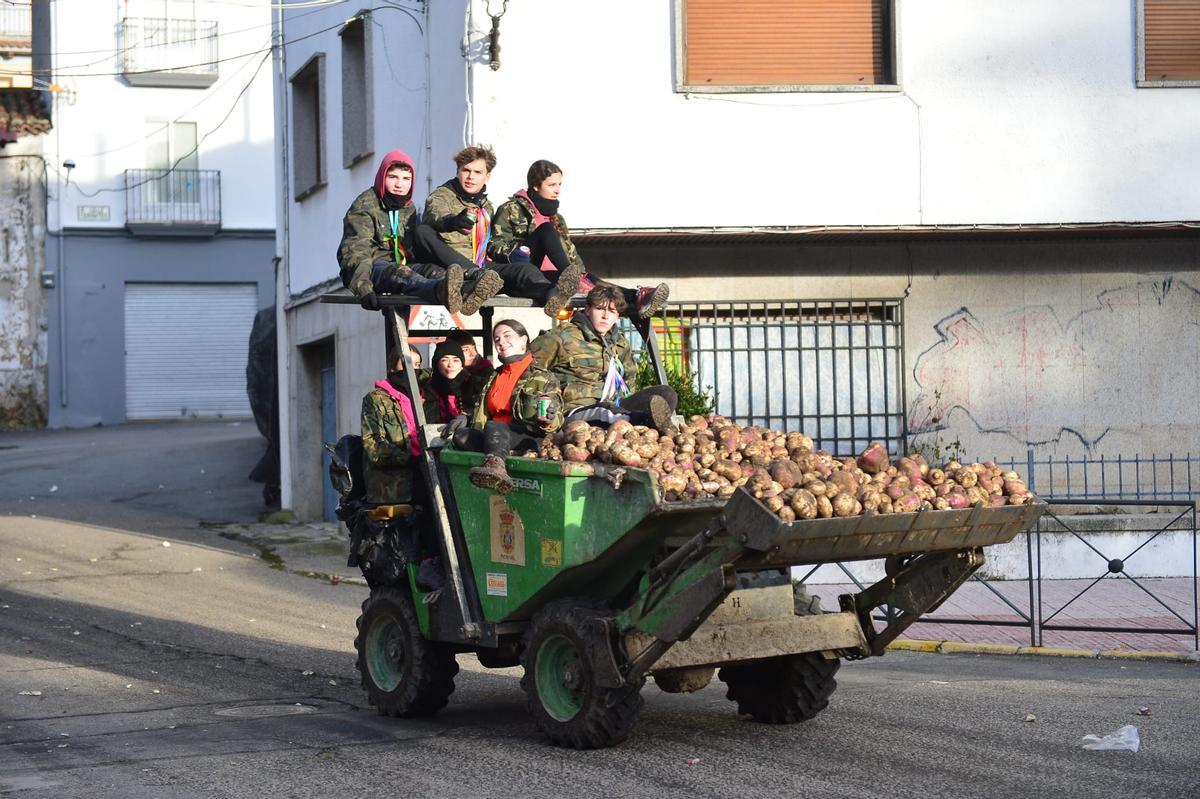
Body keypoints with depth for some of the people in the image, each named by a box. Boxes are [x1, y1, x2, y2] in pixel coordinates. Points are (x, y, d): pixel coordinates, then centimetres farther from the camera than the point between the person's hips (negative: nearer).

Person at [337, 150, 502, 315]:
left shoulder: (409, 209, 21)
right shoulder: (365, 205, -2)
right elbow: (355, 248, -15)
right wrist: (362, 284, -33)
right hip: (371, 267, -6)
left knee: (430, 269, -24)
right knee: (398, 272, -37)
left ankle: (464, 292, -60)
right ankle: (440, 291, -72)